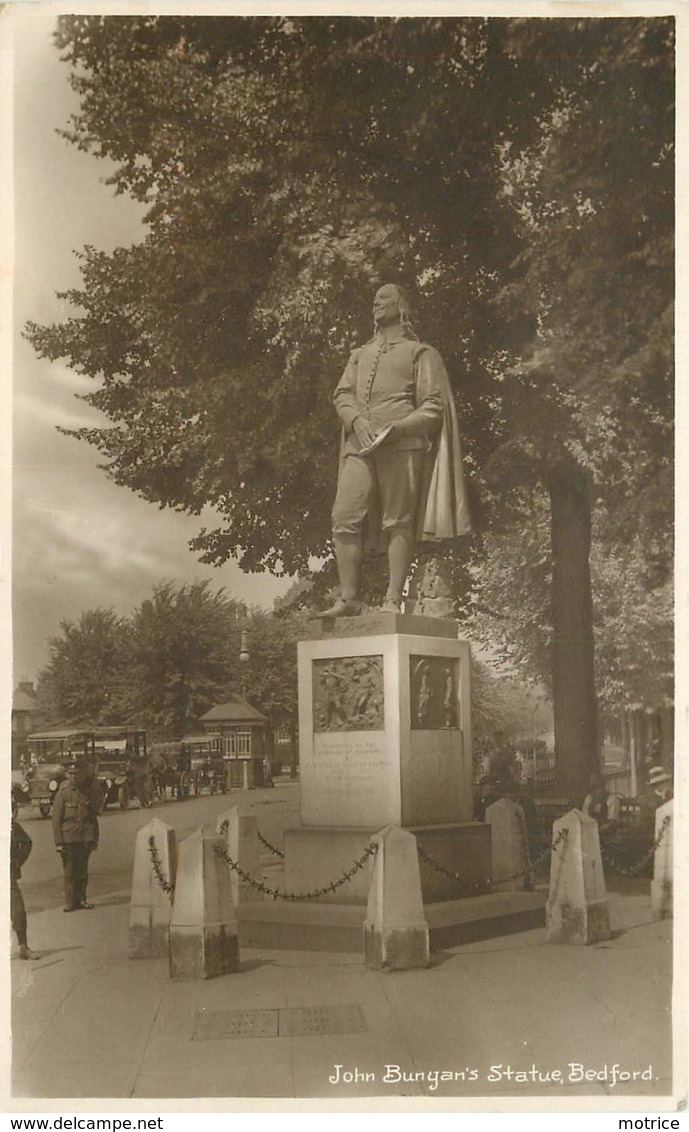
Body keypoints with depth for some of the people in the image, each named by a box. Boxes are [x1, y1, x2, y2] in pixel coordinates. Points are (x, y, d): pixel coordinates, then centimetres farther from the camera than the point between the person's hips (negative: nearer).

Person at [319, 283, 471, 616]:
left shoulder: (419, 352, 14)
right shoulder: (360, 355, 28)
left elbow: (433, 406, 4)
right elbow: (341, 395, 16)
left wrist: (396, 428, -12)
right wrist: (357, 420, -7)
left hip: (402, 445, -4)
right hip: (360, 446, 4)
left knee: (399, 522, -9)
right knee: (345, 518, -9)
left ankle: (393, 601, -10)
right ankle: (348, 598, -7)